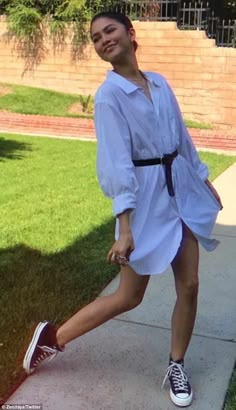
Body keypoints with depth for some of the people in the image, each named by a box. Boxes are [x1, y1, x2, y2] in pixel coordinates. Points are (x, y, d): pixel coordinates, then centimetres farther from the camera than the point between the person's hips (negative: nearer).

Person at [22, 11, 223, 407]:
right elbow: (117, 161, -19)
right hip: (146, 196, -5)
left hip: (181, 190, 6)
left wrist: (205, 181, 20)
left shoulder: (159, 83, 6)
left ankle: (176, 367, 28)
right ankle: (53, 337, 22)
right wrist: (124, 227, -25)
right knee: (129, 296, 4)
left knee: (189, 286, 7)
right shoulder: (109, 95, -12)